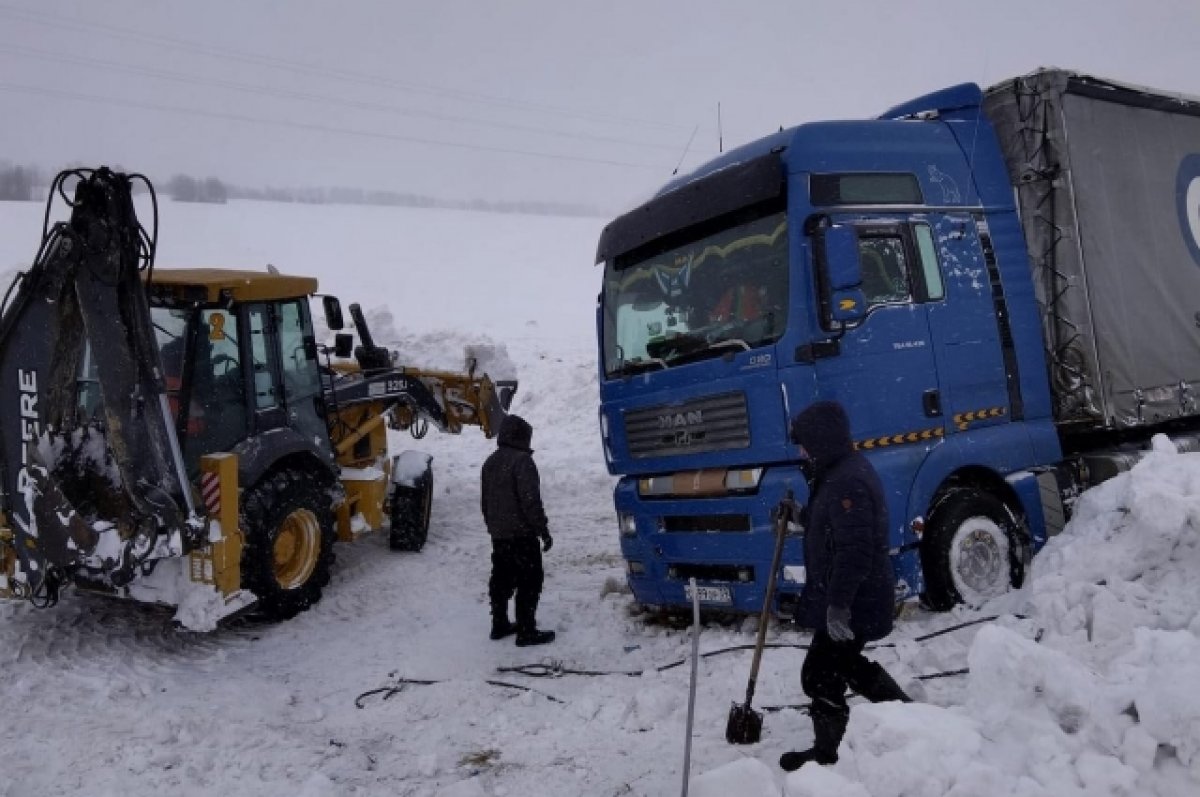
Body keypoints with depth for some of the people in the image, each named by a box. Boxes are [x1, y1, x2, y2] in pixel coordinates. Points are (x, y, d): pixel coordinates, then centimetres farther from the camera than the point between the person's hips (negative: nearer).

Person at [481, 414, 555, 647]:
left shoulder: (491, 462, 12)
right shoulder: (522, 461, -17)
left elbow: (486, 501, 19)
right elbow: (530, 500, -21)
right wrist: (543, 530, -15)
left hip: (498, 534, 9)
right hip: (521, 534, -9)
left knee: (501, 579, 16)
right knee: (529, 581, -2)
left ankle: (499, 625, 25)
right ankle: (526, 632, -1)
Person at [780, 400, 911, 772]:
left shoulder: (848, 482, -24)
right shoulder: (841, 471, 10)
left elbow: (854, 553, -29)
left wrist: (838, 606, -28)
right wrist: (799, 519, 7)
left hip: (854, 603, -11)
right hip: (854, 598, 11)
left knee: (820, 675, -1)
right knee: (847, 663, 25)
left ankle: (827, 754, 15)